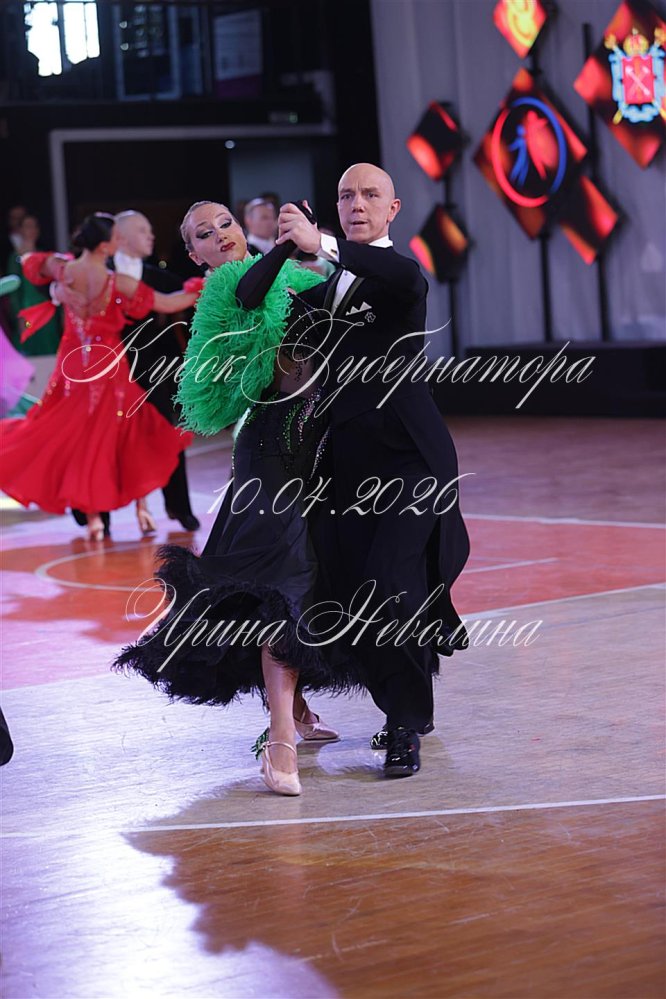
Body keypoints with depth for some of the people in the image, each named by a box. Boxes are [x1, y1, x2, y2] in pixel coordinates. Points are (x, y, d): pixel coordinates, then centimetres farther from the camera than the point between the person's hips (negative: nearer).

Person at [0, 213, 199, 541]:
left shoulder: (63, 270, -8)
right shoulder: (117, 283, -19)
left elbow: (29, 260, 14)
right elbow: (165, 303, -14)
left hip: (73, 364, 4)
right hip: (109, 366, -3)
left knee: (79, 436, 11)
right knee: (132, 434, 12)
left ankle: (92, 516, 10)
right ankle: (141, 507, 12)